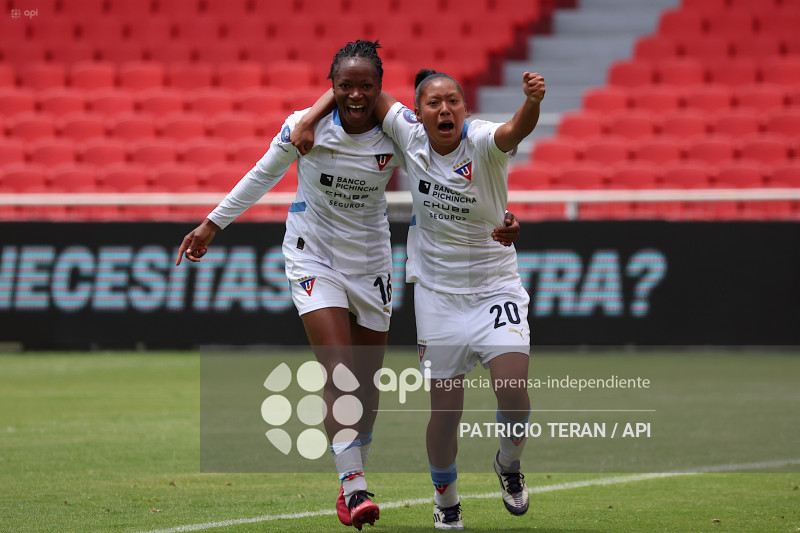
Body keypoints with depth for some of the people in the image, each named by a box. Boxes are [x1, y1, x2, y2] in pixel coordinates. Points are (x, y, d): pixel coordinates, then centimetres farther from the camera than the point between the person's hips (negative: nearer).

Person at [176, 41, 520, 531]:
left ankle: (354, 479, 27)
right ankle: (353, 488, -20)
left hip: (371, 263, 2)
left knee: (367, 382, 8)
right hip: (314, 257, -2)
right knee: (339, 371, -18)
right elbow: (264, 175, 2)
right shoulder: (305, 127, -15)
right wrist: (212, 224, 8)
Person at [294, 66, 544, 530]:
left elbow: (517, 130, -38)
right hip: (437, 293, 2)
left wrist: (532, 102, -60)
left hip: (495, 287, -2)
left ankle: (509, 464, 17)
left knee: (514, 391, -16)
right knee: (445, 408, 0)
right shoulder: (410, 134, -6)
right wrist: (309, 121, -5)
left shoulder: (482, 142, -15)